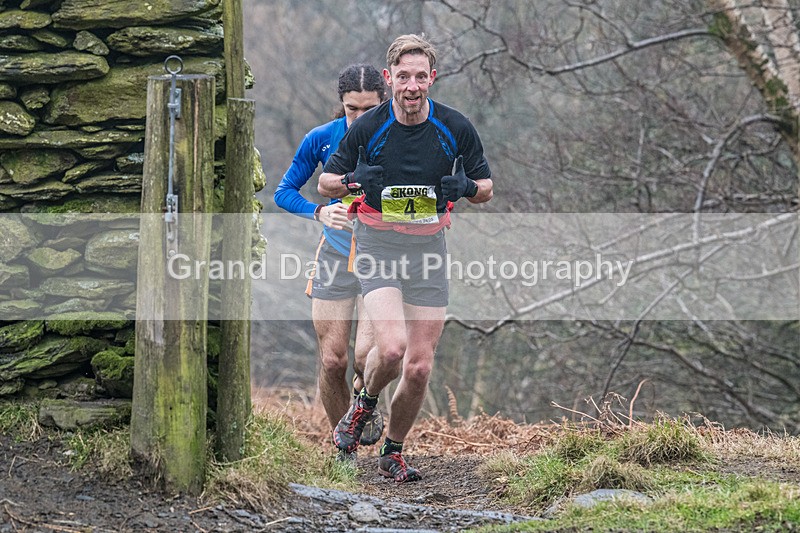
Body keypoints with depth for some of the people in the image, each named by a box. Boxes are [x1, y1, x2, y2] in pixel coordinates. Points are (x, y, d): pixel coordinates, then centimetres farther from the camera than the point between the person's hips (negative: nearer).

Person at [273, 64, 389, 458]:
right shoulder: (322, 139, -6)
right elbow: (284, 191, 0)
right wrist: (319, 212, -19)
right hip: (336, 256, 2)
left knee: (367, 355, -19)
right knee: (332, 360, -2)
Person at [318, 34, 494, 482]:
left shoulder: (456, 128, -4)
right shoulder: (367, 128, -8)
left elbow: (486, 188, 8)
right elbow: (325, 183, 4)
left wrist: (466, 187, -16)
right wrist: (354, 181, -19)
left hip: (429, 245, 2)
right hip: (378, 244, -2)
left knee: (419, 366, 0)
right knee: (391, 347, -24)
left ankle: (394, 452, 23)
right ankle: (365, 406, 9)